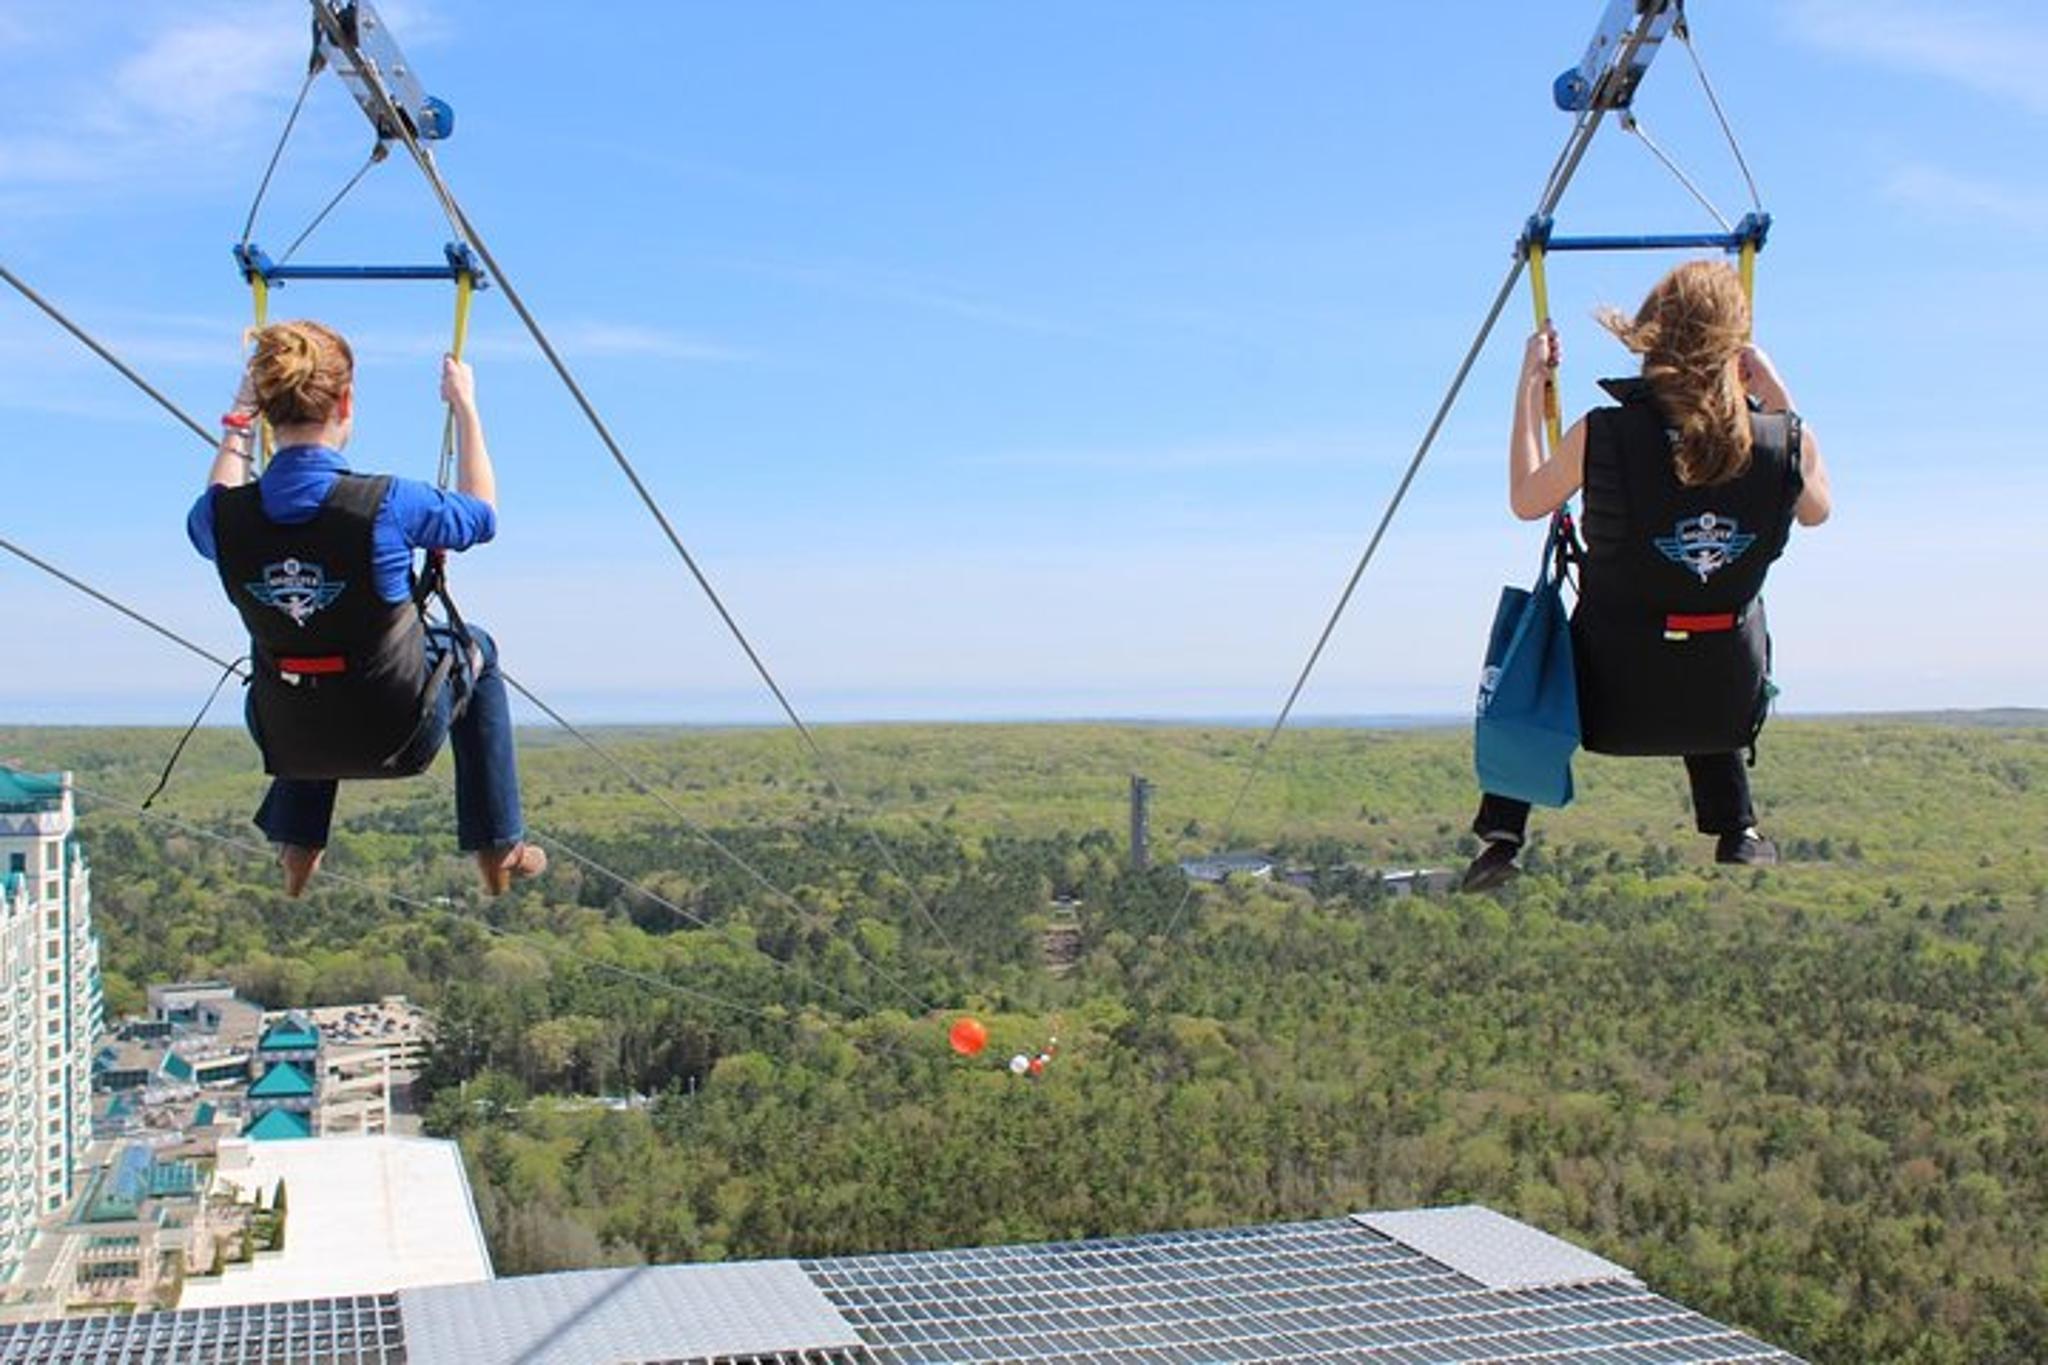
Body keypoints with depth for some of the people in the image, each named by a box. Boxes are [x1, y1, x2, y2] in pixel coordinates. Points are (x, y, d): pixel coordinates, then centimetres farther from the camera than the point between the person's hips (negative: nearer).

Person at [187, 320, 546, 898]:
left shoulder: (223, 517, -16)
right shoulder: (387, 506, -26)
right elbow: (482, 515, -4)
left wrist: (238, 419, 19)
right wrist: (465, 409, 5)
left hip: (287, 741, 4)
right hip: (398, 737, -3)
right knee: (474, 651, 30)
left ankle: (296, 847, 45)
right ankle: (498, 850, 33)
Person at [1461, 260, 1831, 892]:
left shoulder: (1601, 435, -19)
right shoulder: (1785, 440, -14)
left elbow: (1525, 502, 2)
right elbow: (1815, 511, 10)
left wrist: (1530, 384, 9)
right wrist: (1778, 395, 12)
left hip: (1610, 697, -2)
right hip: (1727, 703, 2)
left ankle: (1502, 837, 26)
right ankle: (1738, 834, 36)